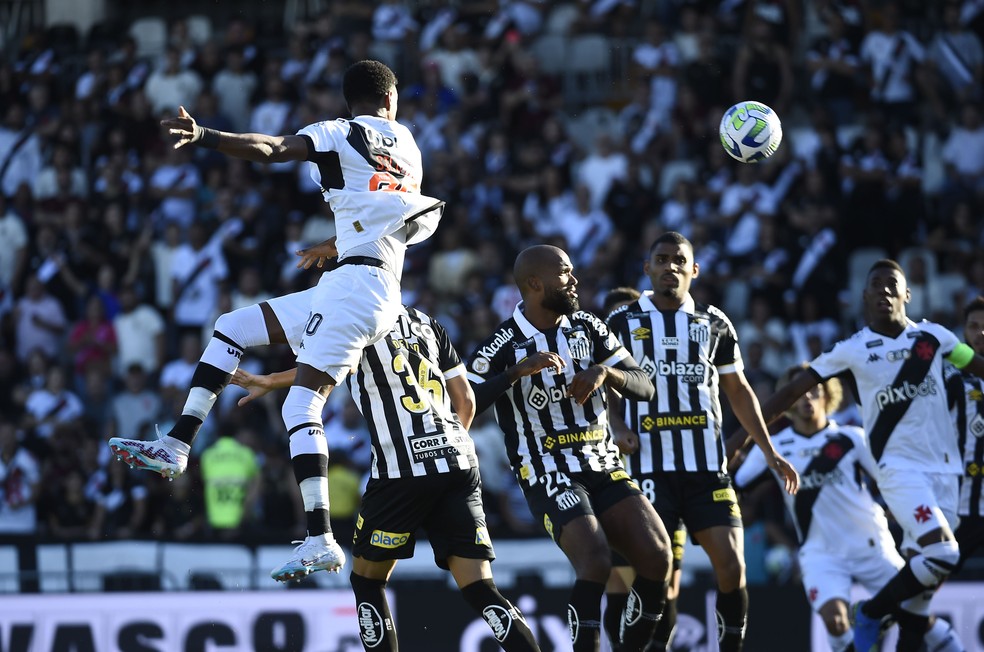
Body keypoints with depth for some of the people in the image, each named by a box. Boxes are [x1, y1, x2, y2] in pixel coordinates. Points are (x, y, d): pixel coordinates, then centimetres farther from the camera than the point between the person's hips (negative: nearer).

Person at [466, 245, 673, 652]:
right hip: (548, 477, -6)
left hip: (605, 469, 6)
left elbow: (644, 388, 6)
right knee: (595, 564, -25)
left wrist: (605, 372, -15)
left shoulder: (587, 328, 6)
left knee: (657, 557, -8)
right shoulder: (504, 345, -10)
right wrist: (518, 371, -29)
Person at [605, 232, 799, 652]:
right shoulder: (624, 323, 5)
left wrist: (769, 452, 13)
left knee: (731, 563, -6)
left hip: (706, 464, 2)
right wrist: (616, 430, -8)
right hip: (649, 465, -2)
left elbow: (738, 391, 17)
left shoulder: (714, 324, 10)